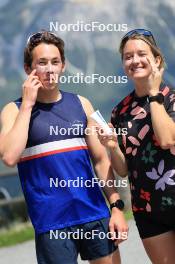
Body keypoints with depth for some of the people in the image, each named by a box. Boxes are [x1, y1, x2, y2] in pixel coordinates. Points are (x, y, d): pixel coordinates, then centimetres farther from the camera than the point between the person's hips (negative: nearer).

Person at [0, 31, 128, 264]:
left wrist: (116, 206, 2)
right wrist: (27, 104, -11)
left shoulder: (80, 104, 10)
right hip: (52, 223, -3)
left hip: (96, 215, 3)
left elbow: (101, 159, 11)